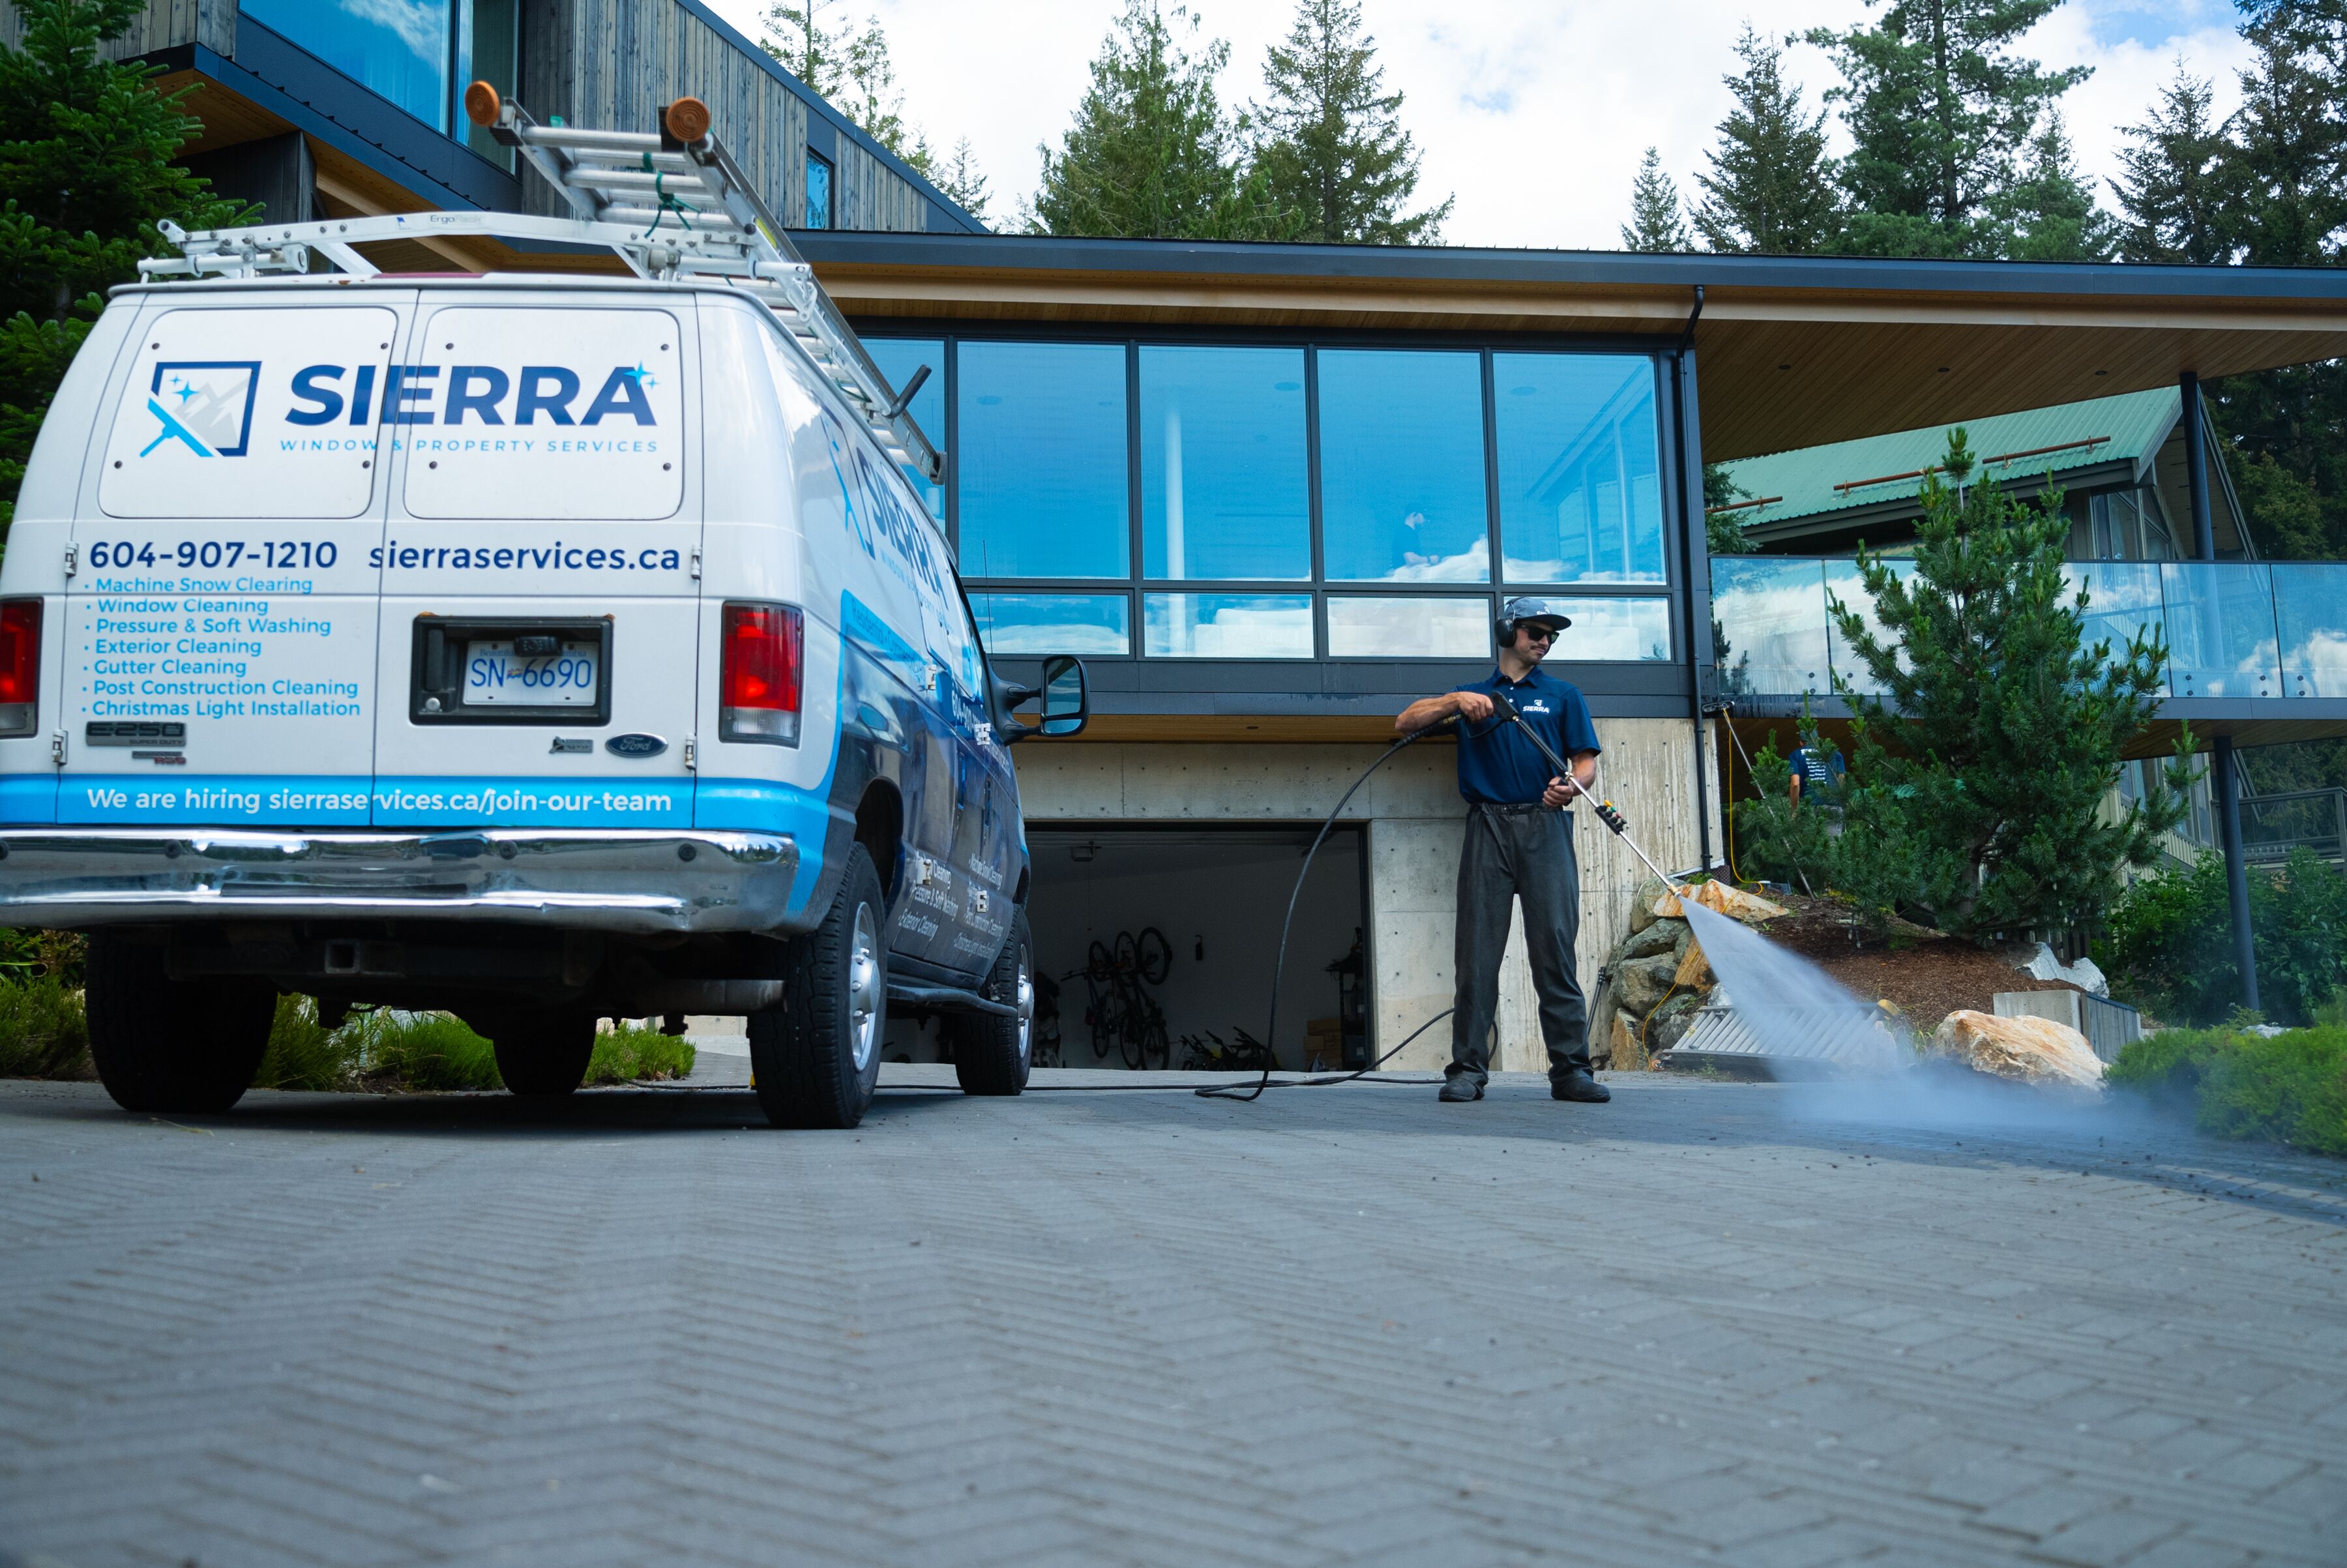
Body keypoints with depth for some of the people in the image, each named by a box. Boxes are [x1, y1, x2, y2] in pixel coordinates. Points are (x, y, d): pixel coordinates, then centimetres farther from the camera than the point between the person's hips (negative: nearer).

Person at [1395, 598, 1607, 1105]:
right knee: (1479, 951, -3)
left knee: (1555, 950, -6)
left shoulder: (1563, 696, 18)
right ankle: (1467, 1071, -1)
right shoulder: (1473, 695, 20)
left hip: (1545, 826, -1)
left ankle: (1571, 1070, -5)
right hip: (1488, 828, 1)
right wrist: (1456, 701, -6)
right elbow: (1406, 722, 10)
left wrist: (1572, 788, -15)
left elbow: (1586, 761, 8)